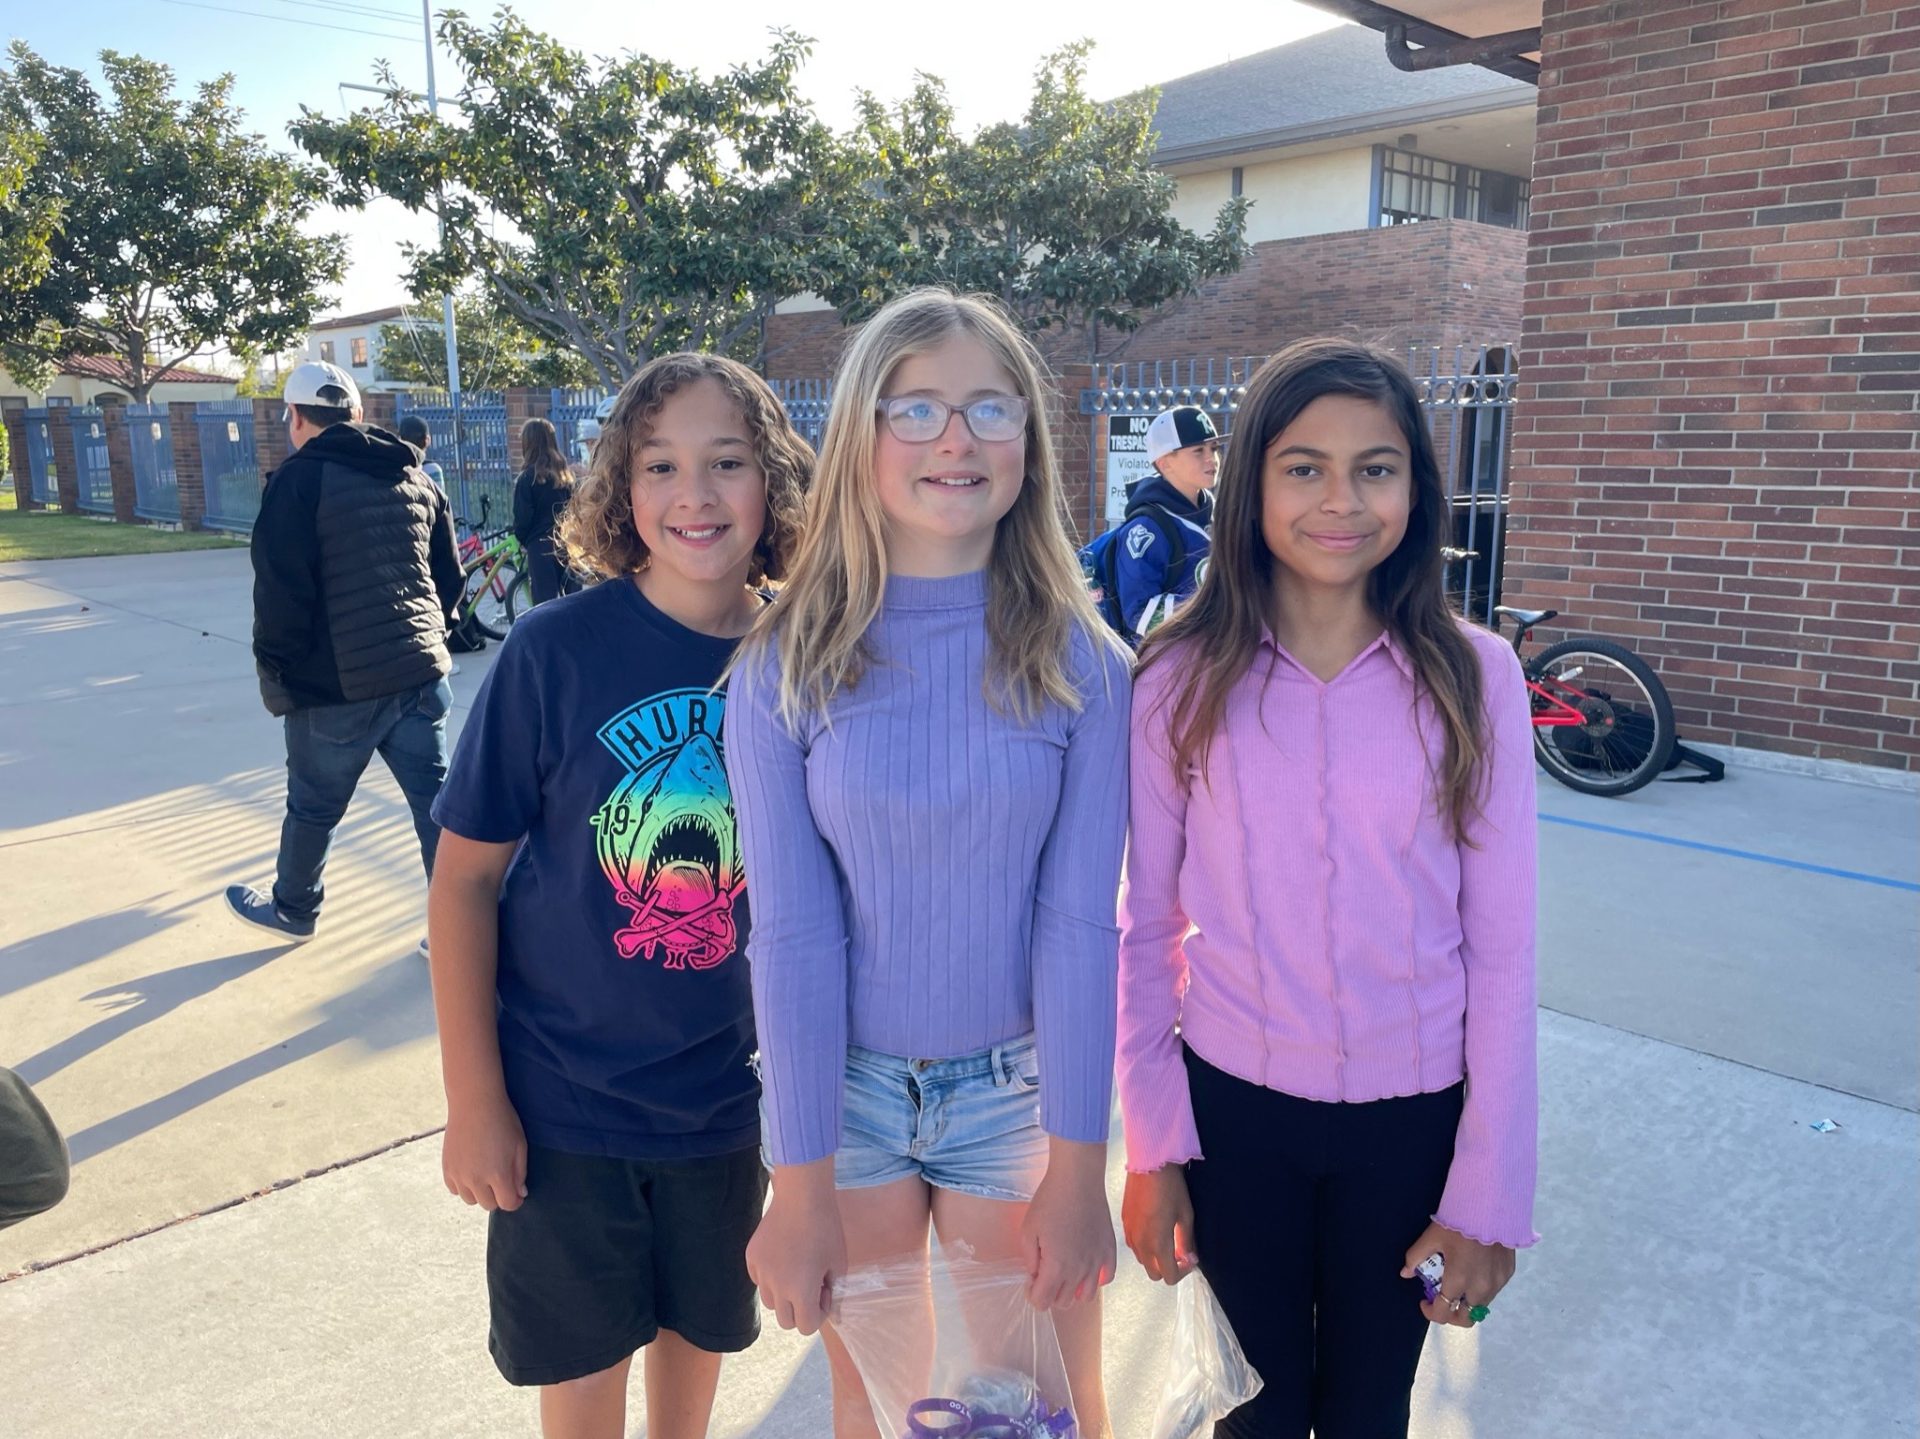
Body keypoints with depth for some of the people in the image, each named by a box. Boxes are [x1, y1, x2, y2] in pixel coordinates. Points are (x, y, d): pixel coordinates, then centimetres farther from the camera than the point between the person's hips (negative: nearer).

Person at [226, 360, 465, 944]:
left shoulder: (300, 479, -9)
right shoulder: (417, 478, 10)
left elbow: (281, 593, -14)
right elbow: (449, 577, 15)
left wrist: (277, 676, -4)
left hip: (337, 685, -5)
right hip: (421, 674, 5)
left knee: (314, 806, 14)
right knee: (436, 801, 7)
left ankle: (292, 909, 34)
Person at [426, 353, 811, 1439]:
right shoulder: (556, 649, -16)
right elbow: (466, 873, -9)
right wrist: (472, 1097, -9)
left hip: (728, 1093, 2)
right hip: (563, 1095, -2)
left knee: (699, 1328, 22)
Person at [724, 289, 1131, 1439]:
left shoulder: (1081, 662, -10)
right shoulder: (785, 666, -10)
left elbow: (1080, 920, -10)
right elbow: (790, 928, -11)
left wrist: (1077, 1167, -9)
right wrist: (803, 1185, -10)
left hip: (1014, 1085, 0)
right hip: (843, 1081, 0)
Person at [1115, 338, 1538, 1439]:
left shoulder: (1473, 676, -8)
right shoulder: (1183, 679, -8)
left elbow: (1503, 947, -5)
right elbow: (1146, 928, -2)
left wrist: (1489, 1189, -5)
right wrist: (1152, 1149, -1)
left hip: (1412, 1117, 0)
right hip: (1233, 1109, 0)